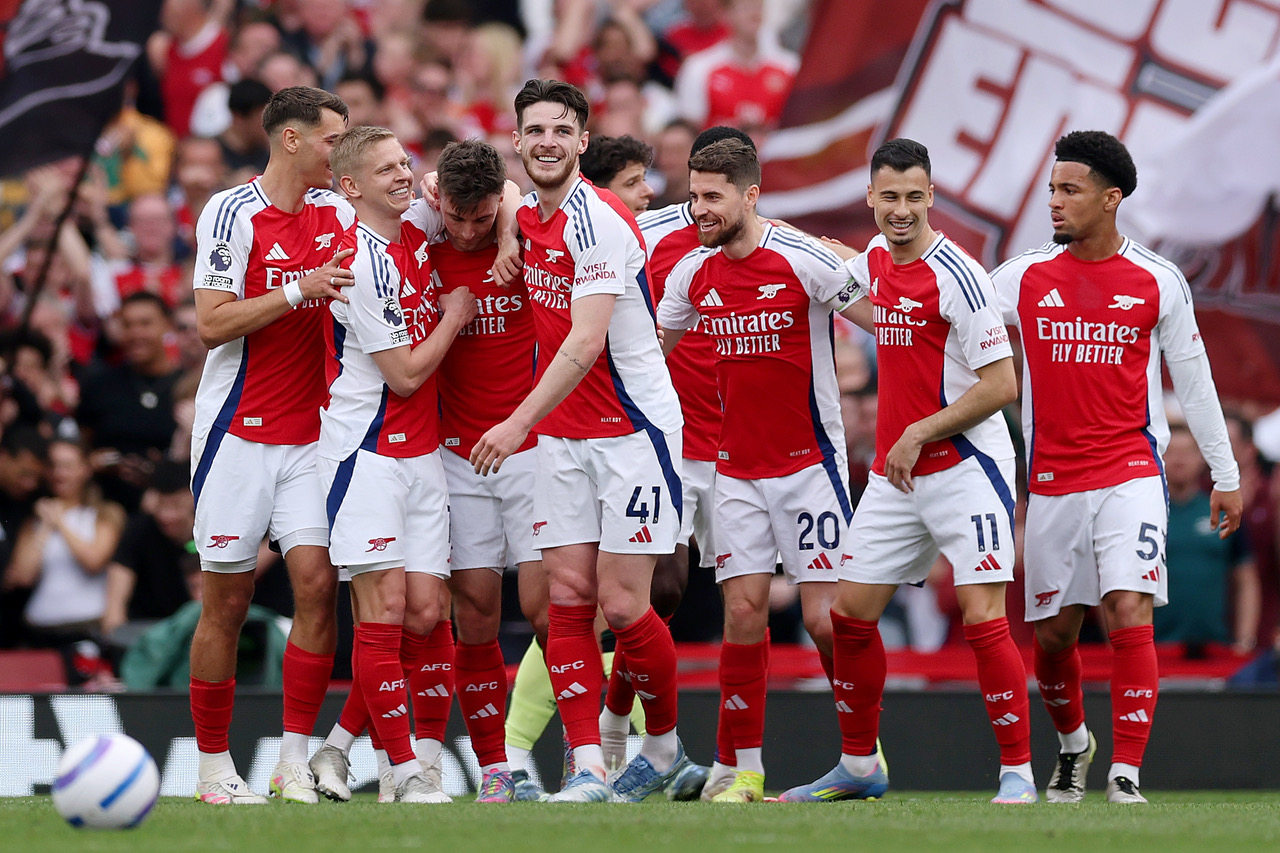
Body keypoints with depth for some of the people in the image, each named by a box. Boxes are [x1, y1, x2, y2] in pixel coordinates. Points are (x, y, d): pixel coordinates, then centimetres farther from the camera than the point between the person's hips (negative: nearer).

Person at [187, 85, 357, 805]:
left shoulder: (336, 212, 8)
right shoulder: (232, 212, -8)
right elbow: (213, 324, -13)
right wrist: (299, 289, -20)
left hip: (311, 434, 5)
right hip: (239, 433, -4)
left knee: (318, 583, -8)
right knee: (228, 600, 0)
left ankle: (296, 761, -4)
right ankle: (215, 766, 10)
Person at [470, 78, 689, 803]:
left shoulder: (598, 221, -18)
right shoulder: (527, 218, 7)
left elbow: (585, 343, -24)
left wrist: (519, 423, -26)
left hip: (635, 429, -7)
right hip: (562, 436, 7)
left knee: (622, 605, -7)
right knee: (568, 598, -2)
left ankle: (665, 745, 14)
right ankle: (588, 766, -2)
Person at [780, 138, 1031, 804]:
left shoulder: (956, 274, -16)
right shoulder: (873, 261, 8)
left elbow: (1000, 384, -17)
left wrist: (919, 434, -17)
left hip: (965, 468, -8)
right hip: (894, 474, 8)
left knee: (983, 618, -13)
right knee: (850, 613, 8)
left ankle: (1017, 772, -6)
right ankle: (858, 767, 21)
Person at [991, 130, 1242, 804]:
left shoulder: (1157, 282, 0)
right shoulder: (1025, 277, 3)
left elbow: (1194, 380, 8)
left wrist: (1224, 475, 11)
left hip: (1131, 474, -2)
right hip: (1051, 481, 2)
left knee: (1128, 612, -18)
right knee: (1052, 634, 8)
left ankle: (1126, 773, -14)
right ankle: (1072, 743, 36)